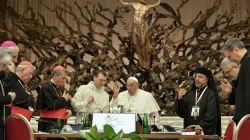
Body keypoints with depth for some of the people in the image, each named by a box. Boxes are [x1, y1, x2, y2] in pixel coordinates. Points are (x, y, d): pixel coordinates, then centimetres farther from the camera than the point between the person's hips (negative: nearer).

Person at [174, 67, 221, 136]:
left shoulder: (210, 94, -1)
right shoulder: (190, 94, 13)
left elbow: (211, 113, -13)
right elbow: (181, 112, 7)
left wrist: (202, 125, -24)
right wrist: (179, 99, -9)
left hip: (205, 131, -4)